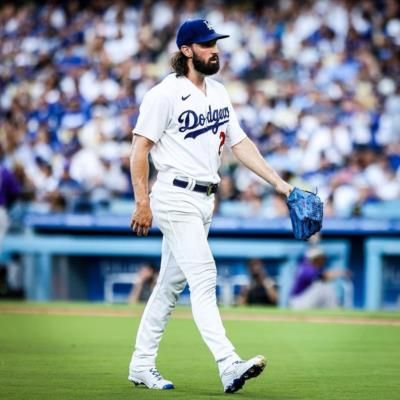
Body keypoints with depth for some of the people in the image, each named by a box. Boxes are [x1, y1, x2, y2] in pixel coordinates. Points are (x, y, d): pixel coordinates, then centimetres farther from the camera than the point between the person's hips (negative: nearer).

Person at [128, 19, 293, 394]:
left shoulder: (219, 93, 14)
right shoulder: (165, 94, -10)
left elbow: (240, 143, 15)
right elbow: (140, 148, -10)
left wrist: (278, 182, 7)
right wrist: (143, 202, -15)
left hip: (205, 199, 8)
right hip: (175, 197, -8)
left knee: (171, 283, 12)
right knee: (203, 276, -17)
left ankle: (142, 364, 19)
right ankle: (228, 364, -25)